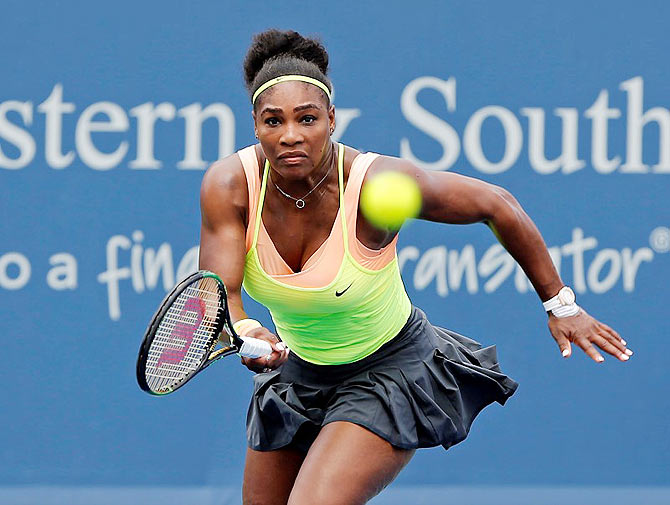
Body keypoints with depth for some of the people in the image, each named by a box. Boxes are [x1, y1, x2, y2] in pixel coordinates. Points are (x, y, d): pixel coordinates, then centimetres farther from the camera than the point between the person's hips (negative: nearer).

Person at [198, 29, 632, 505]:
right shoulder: (229, 185, -19)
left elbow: (497, 205, -14)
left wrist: (559, 303, -8)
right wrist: (245, 333, -48)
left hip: (392, 372, -5)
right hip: (297, 373, 5)